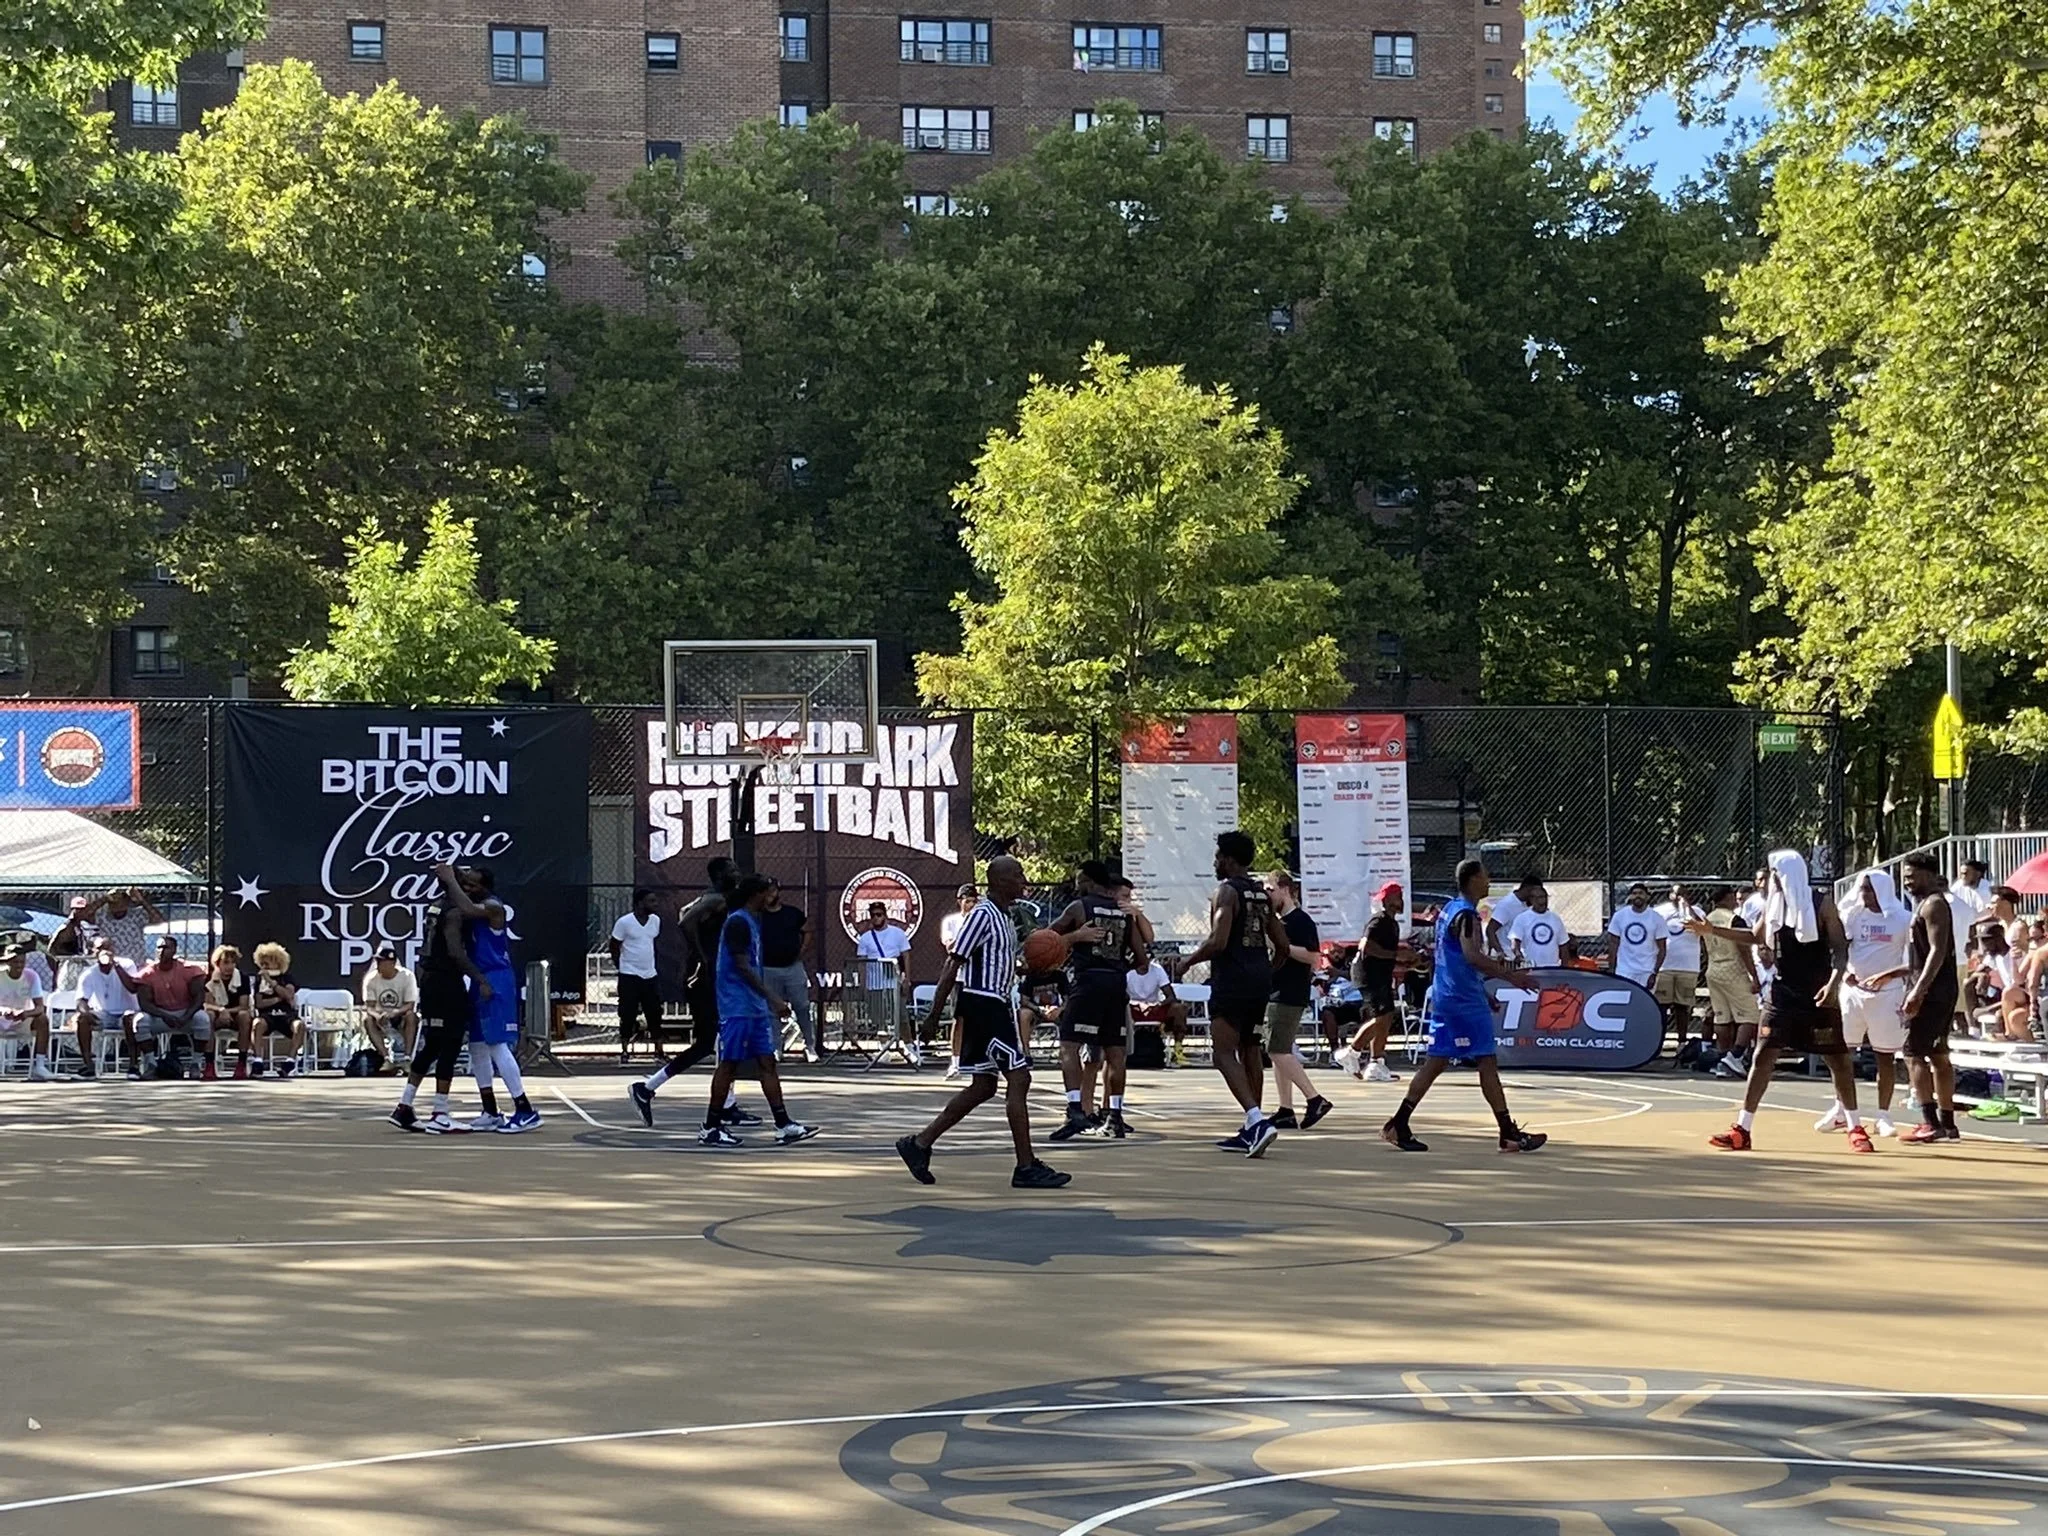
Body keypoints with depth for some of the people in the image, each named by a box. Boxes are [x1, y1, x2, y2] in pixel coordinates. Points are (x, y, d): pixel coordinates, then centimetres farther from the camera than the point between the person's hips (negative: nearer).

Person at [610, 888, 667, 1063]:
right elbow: (614, 947, -2)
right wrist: (622, 968, -1)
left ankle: (659, 1050, 13)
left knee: (655, 1014, 6)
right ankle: (624, 1050, 9)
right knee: (628, 1016, -1)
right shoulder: (624, 922, -11)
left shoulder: (655, 920, 6)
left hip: (650, 976, 5)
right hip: (629, 976, -5)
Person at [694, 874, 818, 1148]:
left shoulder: (753, 921, 15)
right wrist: (773, 998, -22)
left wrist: (769, 1001, 23)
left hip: (755, 1008, 10)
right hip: (737, 1008, -9)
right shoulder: (738, 922, -14)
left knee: (768, 1063, 6)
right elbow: (742, 967, -19)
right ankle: (710, 1129, 4)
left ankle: (784, 1126, 6)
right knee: (729, 1065, -4)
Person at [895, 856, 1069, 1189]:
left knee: (983, 1086, 13)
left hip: (995, 1005, 11)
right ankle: (1027, 1168, -8)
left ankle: (920, 1144, 19)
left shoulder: (1004, 917, 15)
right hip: (982, 1005, -11)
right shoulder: (983, 915, -15)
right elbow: (953, 963, -17)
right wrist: (934, 1015, -19)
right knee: (1018, 1078, -10)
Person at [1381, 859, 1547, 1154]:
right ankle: (1509, 1133, -2)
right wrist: (1509, 976, -26)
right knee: (1488, 1063, -5)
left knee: (1435, 1062, 10)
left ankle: (1398, 1126, 8)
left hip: (1445, 997, 10)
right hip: (1465, 1002, -10)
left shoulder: (1448, 909, 15)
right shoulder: (1466, 915, -15)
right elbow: (1472, 956, -28)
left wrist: (1483, 990, 26)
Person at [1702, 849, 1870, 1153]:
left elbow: (1840, 948, -10)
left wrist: (1834, 982, -24)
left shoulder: (1821, 903, -8)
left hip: (1818, 996, -4)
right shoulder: (1773, 905, 6)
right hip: (1783, 993, 4)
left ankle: (1856, 1128, 15)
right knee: (1763, 1056, -1)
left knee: (1837, 1059, 3)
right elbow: (1755, 937, 23)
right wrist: (1711, 930, 17)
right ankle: (1742, 1130, 1)